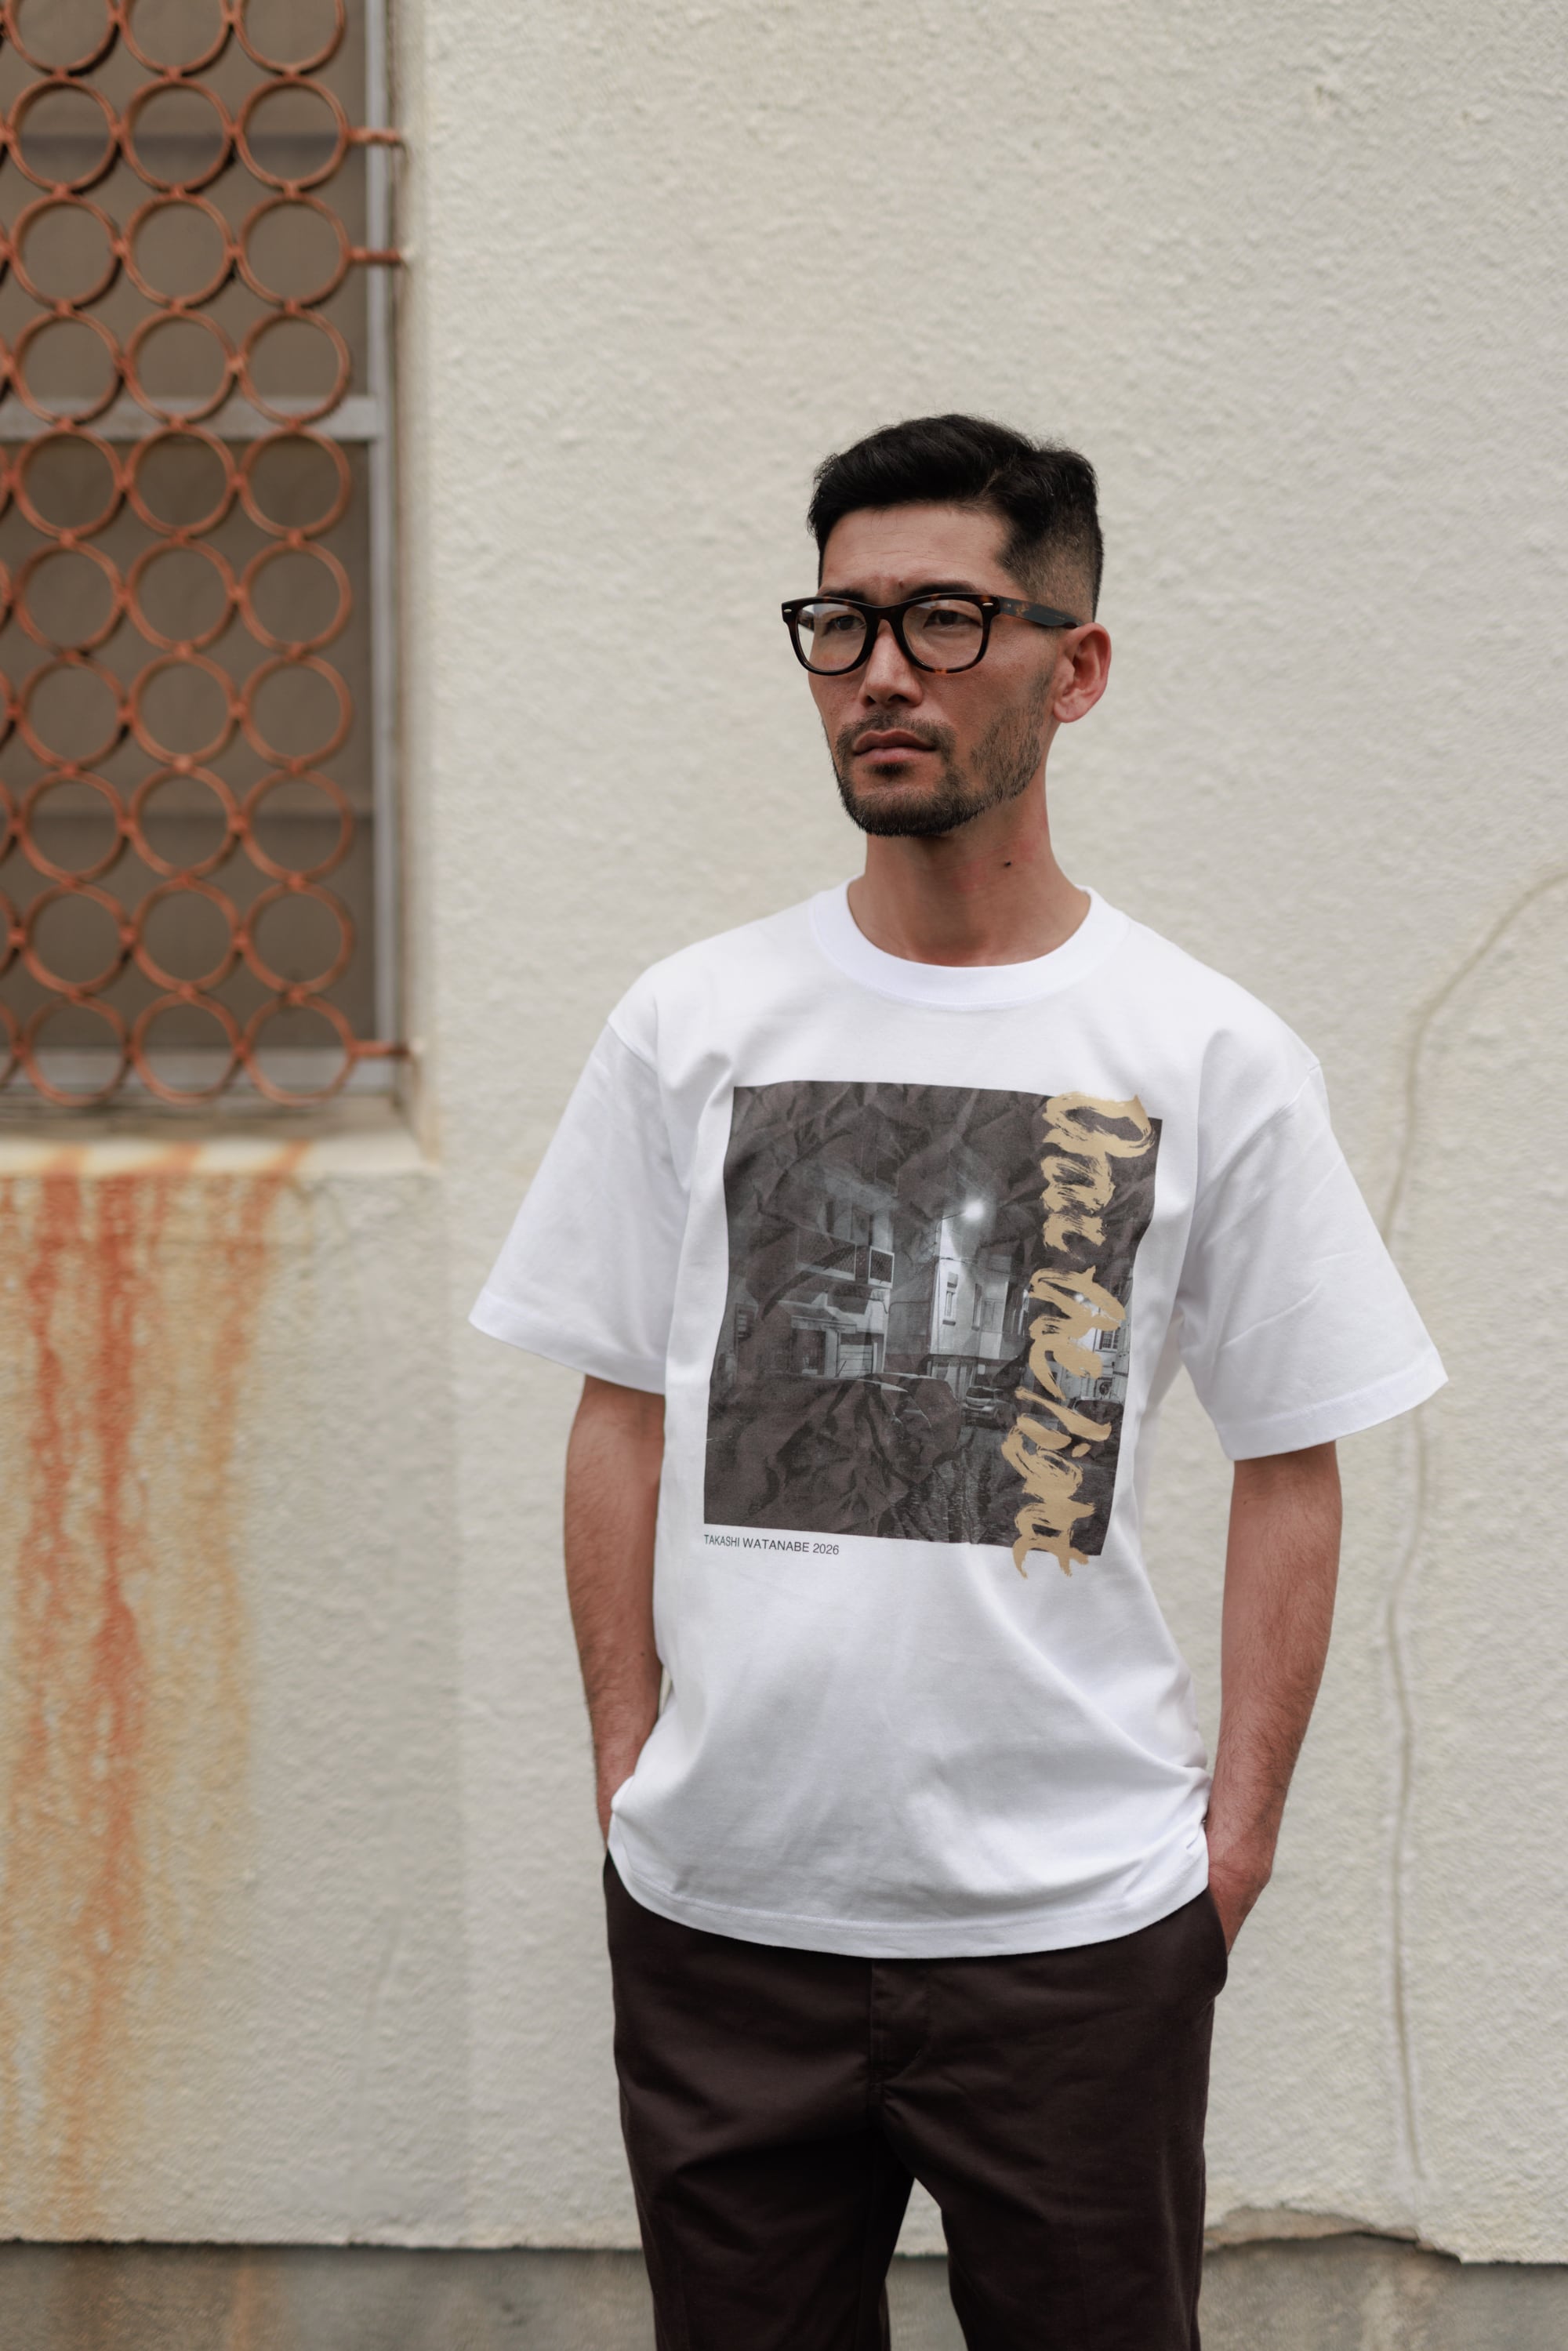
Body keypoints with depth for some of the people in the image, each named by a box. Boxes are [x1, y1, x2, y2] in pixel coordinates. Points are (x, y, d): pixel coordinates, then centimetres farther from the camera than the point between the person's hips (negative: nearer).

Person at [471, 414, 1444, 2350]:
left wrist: (1244, 1813, -1)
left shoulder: (1214, 1060, -1)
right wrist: (627, 1757, 3)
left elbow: (1291, 1464, 3)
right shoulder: (691, 1025, 4)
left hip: (1076, 1917, -1)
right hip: (718, 1905, 2)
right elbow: (624, 1415, 8)